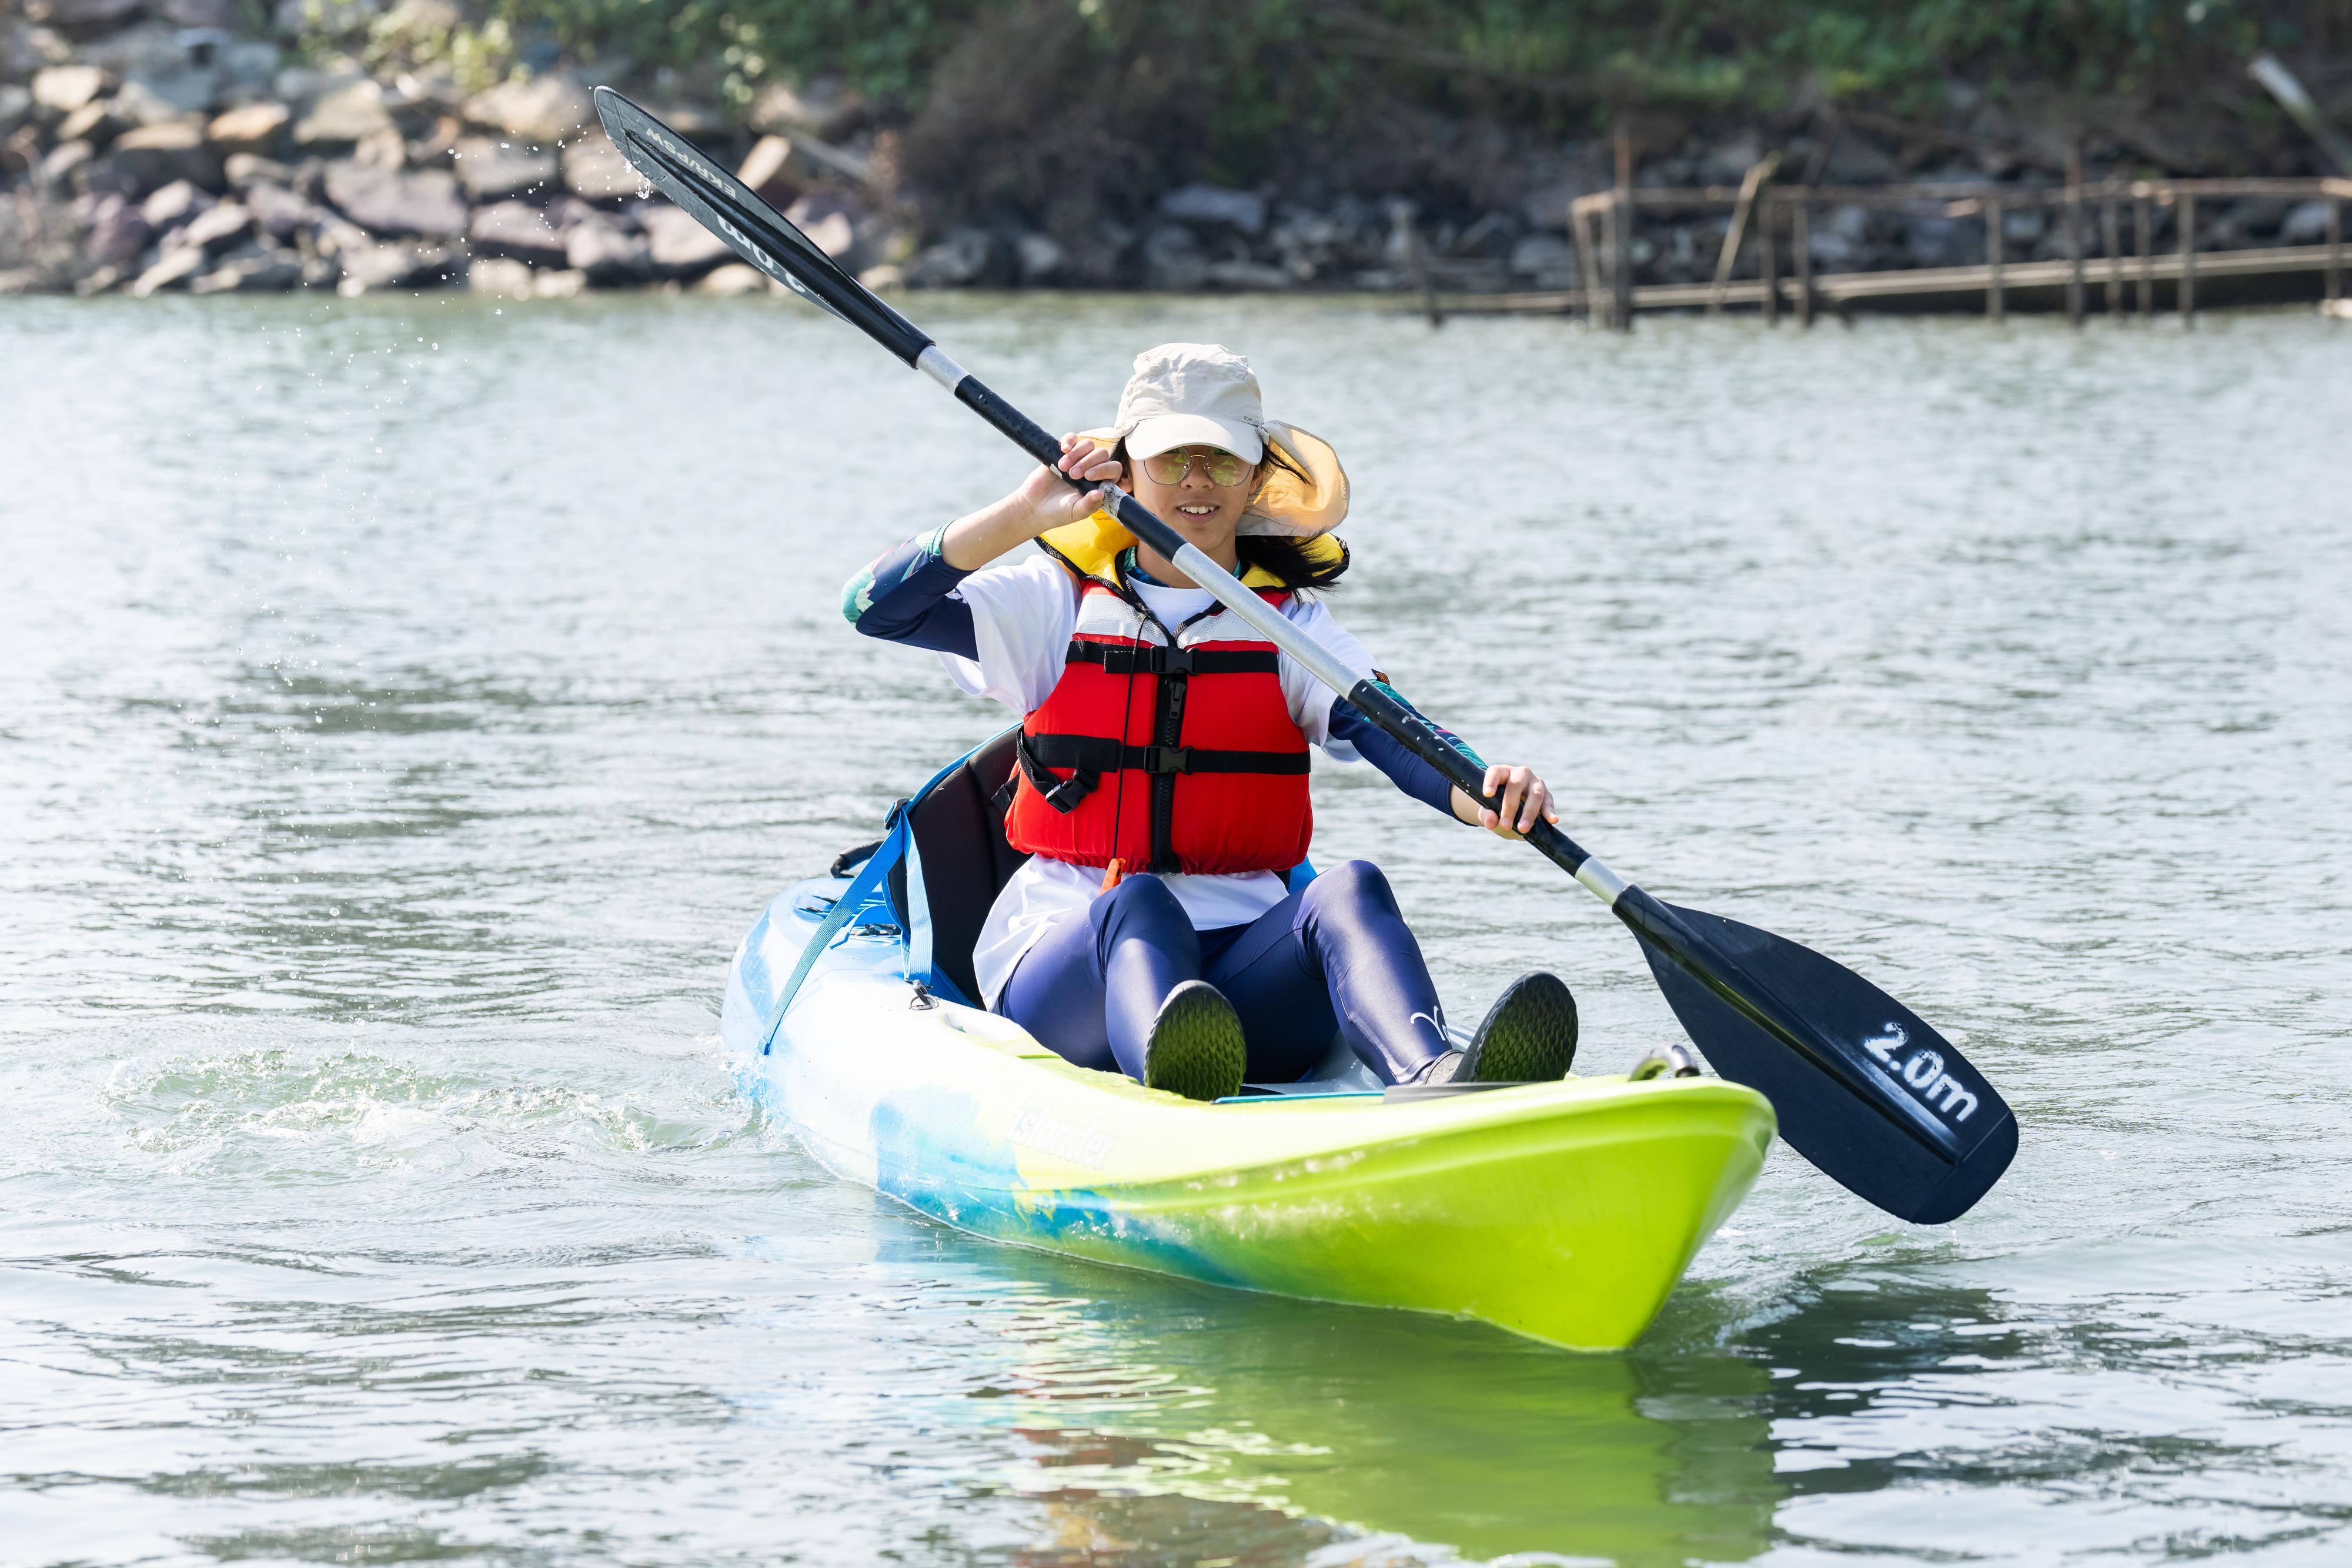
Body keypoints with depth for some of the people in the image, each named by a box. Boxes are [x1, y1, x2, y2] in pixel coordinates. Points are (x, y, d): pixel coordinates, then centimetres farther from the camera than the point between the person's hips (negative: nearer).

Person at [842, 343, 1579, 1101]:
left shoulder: (1289, 622, 13)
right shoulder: (1060, 604, 13)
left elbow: (1388, 729, -7)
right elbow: (876, 607, 0)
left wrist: (1482, 797, -29)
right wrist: (1028, 512, -9)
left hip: (1240, 967, 1)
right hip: (1066, 957, -1)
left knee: (1349, 889, -29)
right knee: (1136, 904, -36)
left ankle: (1436, 1081, -63)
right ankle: (1174, 1081, -72)